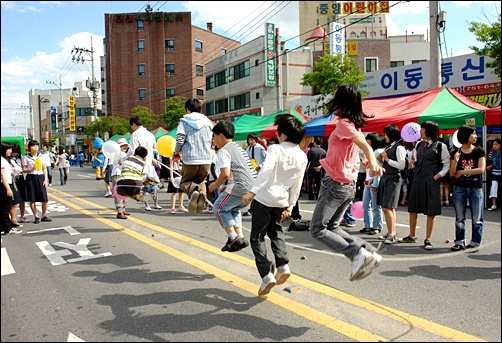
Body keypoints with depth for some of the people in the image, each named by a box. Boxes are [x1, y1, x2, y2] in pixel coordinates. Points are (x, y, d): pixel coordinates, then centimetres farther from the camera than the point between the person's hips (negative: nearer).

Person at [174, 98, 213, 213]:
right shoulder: (208, 122, 11)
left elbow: (180, 140, -9)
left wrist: (177, 151, 11)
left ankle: (193, 191, -19)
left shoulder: (184, 122, 0)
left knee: (185, 182, 17)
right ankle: (202, 194, -10)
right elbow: (211, 141, 12)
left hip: (190, 160, -3)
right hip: (206, 159, 3)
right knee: (200, 181, 25)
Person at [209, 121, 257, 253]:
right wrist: (227, 186, 25)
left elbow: (225, 174, -17)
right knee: (233, 208, 26)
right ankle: (240, 237, 18)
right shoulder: (239, 148, 23)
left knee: (220, 208, 8)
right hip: (253, 185, 9)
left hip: (241, 187, -9)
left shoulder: (224, 151, -6)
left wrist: (215, 185, 0)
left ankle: (233, 238, 5)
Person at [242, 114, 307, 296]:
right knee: (276, 231, 27)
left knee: (257, 237, 5)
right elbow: (297, 185, 7)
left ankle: (266, 274, -6)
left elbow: (266, 170, -32)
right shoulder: (302, 157, 3)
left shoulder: (275, 149, -14)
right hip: (282, 200, 6)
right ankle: (283, 265, 12)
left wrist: (252, 192, -35)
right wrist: (290, 207, 14)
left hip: (265, 198, -6)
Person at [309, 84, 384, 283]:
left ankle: (357, 253, -10)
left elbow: (364, 145, -31)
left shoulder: (343, 124, -16)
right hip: (350, 184, 9)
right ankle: (369, 252, 7)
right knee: (332, 227, 19)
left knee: (317, 229, 3)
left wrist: (373, 162, -47)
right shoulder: (355, 124, 10)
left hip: (335, 183, -9)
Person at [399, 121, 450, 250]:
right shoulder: (419, 145, 13)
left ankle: (428, 240, 10)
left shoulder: (440, 146, -4)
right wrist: (414, 162, 3)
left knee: (431, 212, 0)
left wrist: (437, 176, -13)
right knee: (412, 209, 11)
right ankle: (412, 236, 25)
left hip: (431, 182, -6)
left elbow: (447, 165, -4)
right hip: (418, 180, 6)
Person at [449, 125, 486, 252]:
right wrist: (455, 161, -18)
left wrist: (462, 172, -8)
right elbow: (452, 173, -1)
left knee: (477, 219, 2)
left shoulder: (479, 151, 1)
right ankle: (460, 242, 17)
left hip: (475, 188, -1)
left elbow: (481, 169, -11)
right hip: (459, 188, 1)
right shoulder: (456, 153, 3)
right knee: (459, 218, 8)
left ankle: (475, 243, 12)